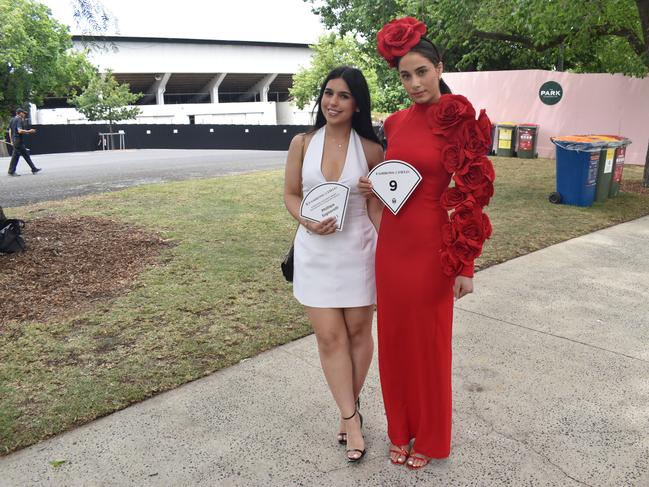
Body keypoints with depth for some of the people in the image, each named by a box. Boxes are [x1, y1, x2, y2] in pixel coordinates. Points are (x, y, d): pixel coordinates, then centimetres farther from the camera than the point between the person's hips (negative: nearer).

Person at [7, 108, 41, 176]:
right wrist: (29, 131, -14)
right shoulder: (19, 120, -13)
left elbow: (10, 131, 18)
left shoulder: (12, 120, 16)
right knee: (15, 156, -3)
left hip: (14, 140, 10)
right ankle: (11, 171, 1)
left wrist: (11, 140, 21)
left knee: (26, 155, 12)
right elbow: (20, 131, -24)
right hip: (19, 141, -10)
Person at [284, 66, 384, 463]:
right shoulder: (302, 143, -1)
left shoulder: (371, 150, -4)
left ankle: (349, 407, 31)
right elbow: (291, 194, 6)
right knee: (329, 336, 3)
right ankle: (351, 417, 17)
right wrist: (307, 221, -14)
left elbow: (380, 203, 0)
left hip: (358, 250, 0)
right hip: (315, 252, 1)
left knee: (358, 331, 10)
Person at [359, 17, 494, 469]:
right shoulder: (397, 122, 7)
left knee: (429, 340, 9)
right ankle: (401, 429, 36)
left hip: (431, 245, -6)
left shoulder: (460, 121, -10)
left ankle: (429, 437, 32)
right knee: (394, 337, 14)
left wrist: (466, 266, -13)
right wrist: (374, 187, -1)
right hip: (392, 241, 6)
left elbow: (471, 197, -11)